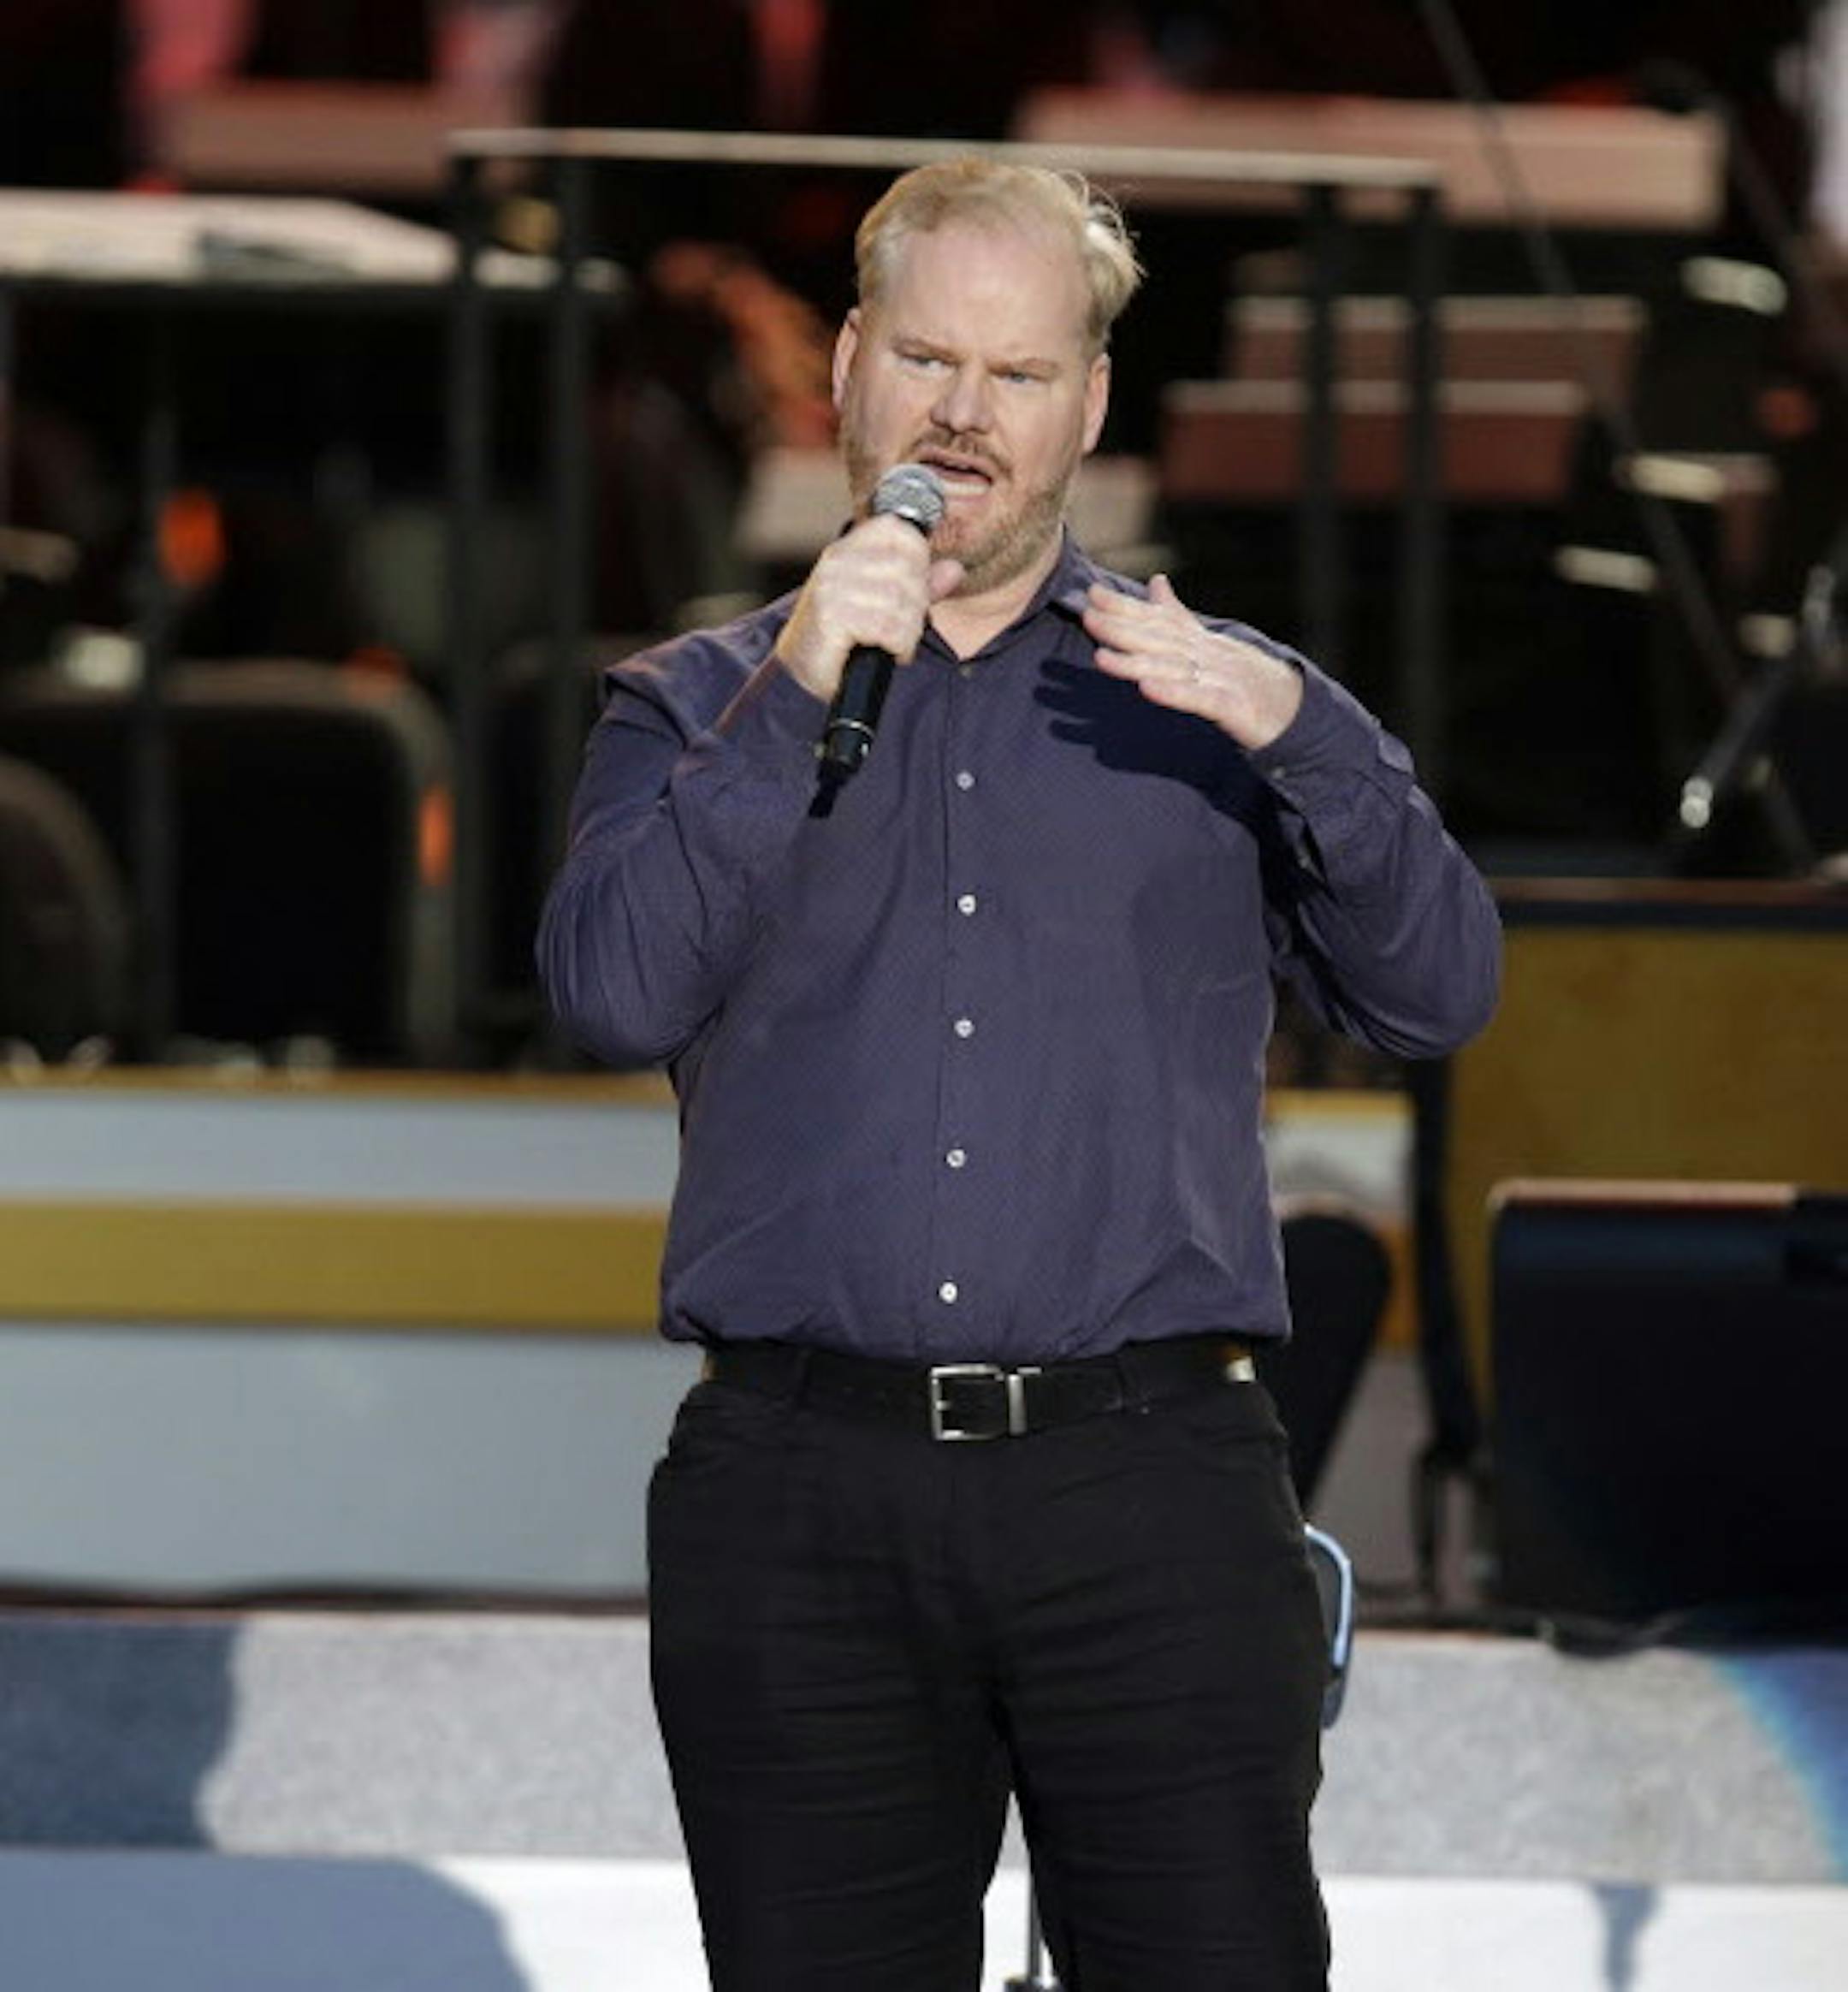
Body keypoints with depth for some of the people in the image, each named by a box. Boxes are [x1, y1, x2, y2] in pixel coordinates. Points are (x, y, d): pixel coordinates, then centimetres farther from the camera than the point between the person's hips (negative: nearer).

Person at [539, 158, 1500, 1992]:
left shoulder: (1217, 695, 17)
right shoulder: (698, 706, 16)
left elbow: (1439, 993, 5)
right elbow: (617, 995, -2)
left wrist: (1297, 737, -10)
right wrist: (797, 703, -9)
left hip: (1149, 1493, 0)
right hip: (800, 1498, 0)